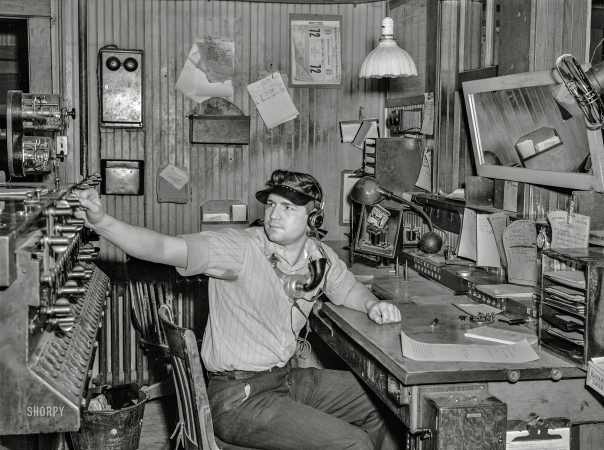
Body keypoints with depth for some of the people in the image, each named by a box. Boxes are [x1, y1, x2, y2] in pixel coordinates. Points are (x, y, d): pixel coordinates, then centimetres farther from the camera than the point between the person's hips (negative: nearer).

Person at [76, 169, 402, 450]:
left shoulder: (321, 258, -1)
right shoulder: (239, 248, -20)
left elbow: (349, 290, 19)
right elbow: (164, 248, -31)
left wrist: (373, 305, -3)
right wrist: (101, 222, -44)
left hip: (287, 379, 7)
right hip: (239, 397, -7)